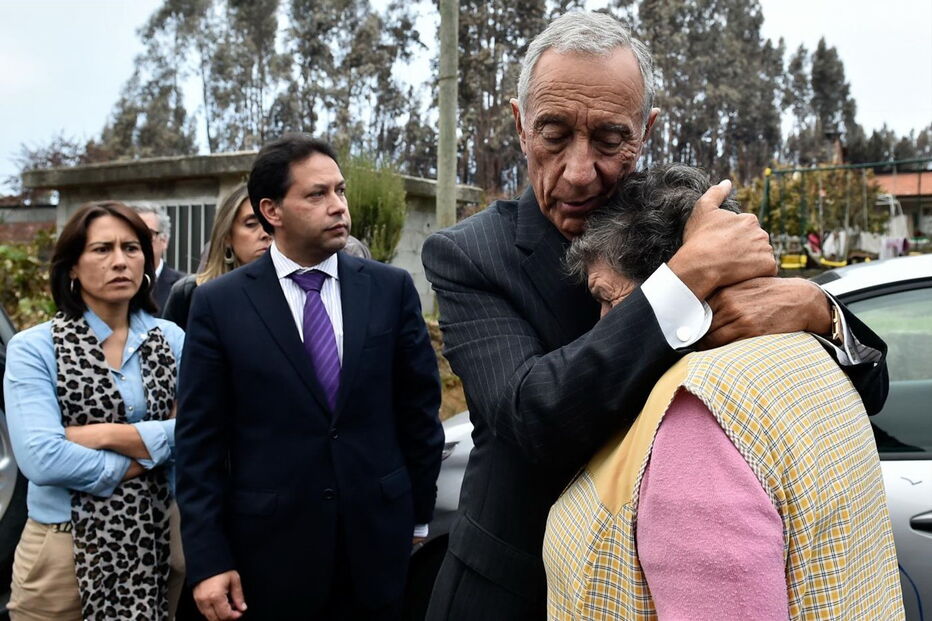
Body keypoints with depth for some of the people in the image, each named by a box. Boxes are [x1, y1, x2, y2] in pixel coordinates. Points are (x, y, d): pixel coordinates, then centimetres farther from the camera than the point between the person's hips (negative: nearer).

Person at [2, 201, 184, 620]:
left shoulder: (171, 339, 0)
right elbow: (42, 459, -19)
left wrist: (107, 433, -17)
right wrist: (141, 461, -12)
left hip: (157, 542, 2)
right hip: (64, 549, -2)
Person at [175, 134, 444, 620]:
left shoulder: (391, 288, -2)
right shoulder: (219, 303, -6)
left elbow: (419, 409, 4)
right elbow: (200, 441, -5)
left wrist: (418, 516, 7)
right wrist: (207, 560, -7)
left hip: (377, 538, 2)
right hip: (270, 545, -1)